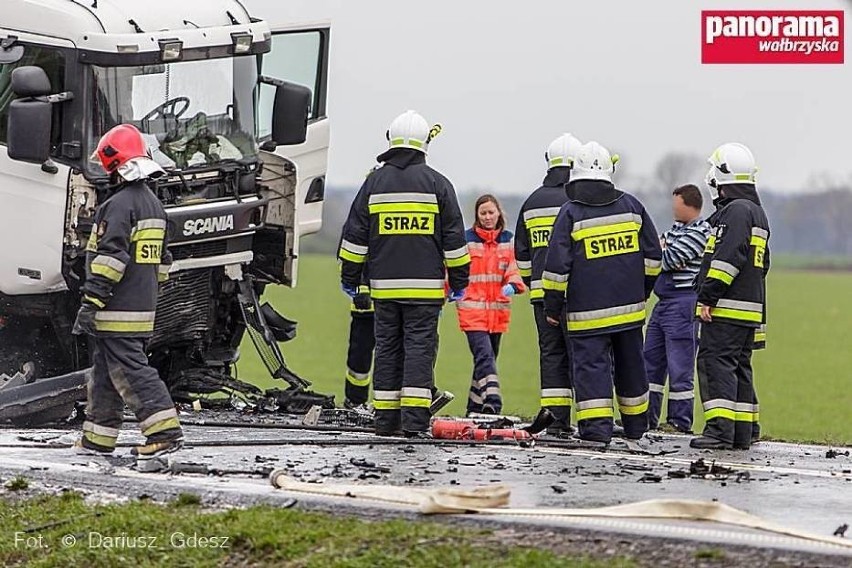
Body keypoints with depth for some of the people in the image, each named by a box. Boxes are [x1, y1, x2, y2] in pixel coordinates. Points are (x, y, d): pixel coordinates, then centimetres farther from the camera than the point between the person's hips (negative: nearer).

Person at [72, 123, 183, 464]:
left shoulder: (119, 205, -15)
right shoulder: (154, 206, 15)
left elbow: (109, 259, -21)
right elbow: (161, 261, 22)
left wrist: (90, 303, -20)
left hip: (117, 311, -9)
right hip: (143, 309, 9)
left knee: (130, 371, -9)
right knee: (106, 372, 16)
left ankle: (165, 431, -17)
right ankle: (98, 437, 21)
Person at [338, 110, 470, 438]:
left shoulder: (375, 183, 6)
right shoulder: (436, 184, -1)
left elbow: (355, 235, 8)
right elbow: (454, 238, 2)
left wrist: (349, 277, 17)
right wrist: (459, 281, 10)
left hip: (384, 286, 2)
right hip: (425, 287, -2)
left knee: (387, 349, 8)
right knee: (420, 348, -3)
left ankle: (386, 419, 8)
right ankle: (414, 420, -10)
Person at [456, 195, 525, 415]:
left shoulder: (508, 240, 10)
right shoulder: (466, 239, 0)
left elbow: (513, 270, 8)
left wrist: (512, 285, -14)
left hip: (498, 311, 5)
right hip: (472, 309, -5)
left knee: (487, 359, 11)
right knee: (484, 357, -18)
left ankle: (475, 409, 21)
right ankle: (492, 404, -31)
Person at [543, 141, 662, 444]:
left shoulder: (571, 213, -9)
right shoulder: (631, 206, 4)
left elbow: (557, 265, -10)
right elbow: (652, 254, 10)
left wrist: (552, 306, 0)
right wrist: (642, 289, 23)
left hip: (588, 310, -4)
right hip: (629, 306, 5)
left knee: (591, 363, -3)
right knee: (629, 363, 16)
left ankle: (596, 425, -13)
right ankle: (635, 424, 29)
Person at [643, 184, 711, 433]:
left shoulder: (699, 232, -12)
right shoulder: (676, 228, 18)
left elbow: (669, 260, -17)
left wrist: (660, 247, 3)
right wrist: (663, 250, -7)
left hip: (683, 303, -10)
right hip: (664, 302, 10)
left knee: (679, 366, -6)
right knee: (651, 360, 12)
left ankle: (680, 422, -1)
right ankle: (647, 417, 19)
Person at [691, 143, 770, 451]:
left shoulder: (735, 210, -12)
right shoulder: (756, 211, 21)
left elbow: (727, 258, -21)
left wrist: (708, 296, -20)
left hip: (726, 309, -10)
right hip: (750, 308, 10)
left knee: (715, 363, -11)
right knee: (739, 367, 13)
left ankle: (720, 429, -17)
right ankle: (744, 431, 15)